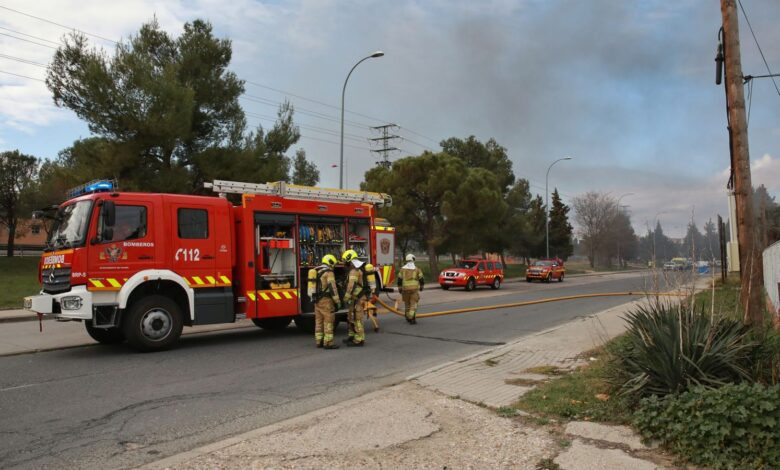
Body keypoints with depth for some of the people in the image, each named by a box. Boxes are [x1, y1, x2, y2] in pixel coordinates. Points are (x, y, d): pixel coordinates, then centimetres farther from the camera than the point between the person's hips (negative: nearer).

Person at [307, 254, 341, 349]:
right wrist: (337, 301, -15)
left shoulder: (316, 271, 14)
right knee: (328, 321, -6)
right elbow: (332, 288, -19)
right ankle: (328, 343, -7)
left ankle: (319, 342, 16)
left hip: (317, 300, 9)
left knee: (319, 321, 12)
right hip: (326, 300, -9)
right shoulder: (328, 272, -12)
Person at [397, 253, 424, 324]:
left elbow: (399, 280, 2)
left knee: (407, 304, 18)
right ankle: (412, 319, -14)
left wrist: (400, 289, 11)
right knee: (413, 304, -3)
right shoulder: (417, 269, -2)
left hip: (405, 289, 3)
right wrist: (421, 287, 20)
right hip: (414, 289, -2)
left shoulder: (402, 269, 2)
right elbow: (421, 280, 2)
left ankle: (408, 318, 29)